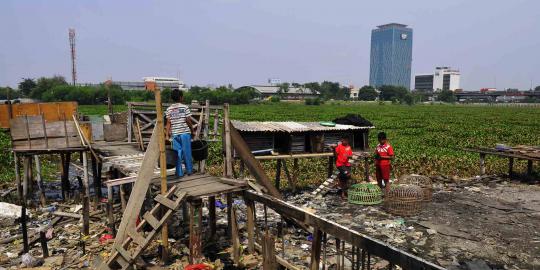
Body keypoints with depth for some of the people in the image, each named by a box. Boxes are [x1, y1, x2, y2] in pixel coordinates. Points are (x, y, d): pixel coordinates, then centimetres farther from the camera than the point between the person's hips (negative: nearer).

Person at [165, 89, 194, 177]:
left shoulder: (169, 109, 5)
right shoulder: (185, 107, -6)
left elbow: (168, 122, 1)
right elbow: (188, 120, -7)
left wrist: (167, 133, 3)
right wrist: (192, 130, 4)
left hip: (174, 134, 3)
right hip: (185, 133, -3)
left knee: (177, 152, 7)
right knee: (187, 152, 8)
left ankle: (179, 172, 9)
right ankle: (189, 170, 18)